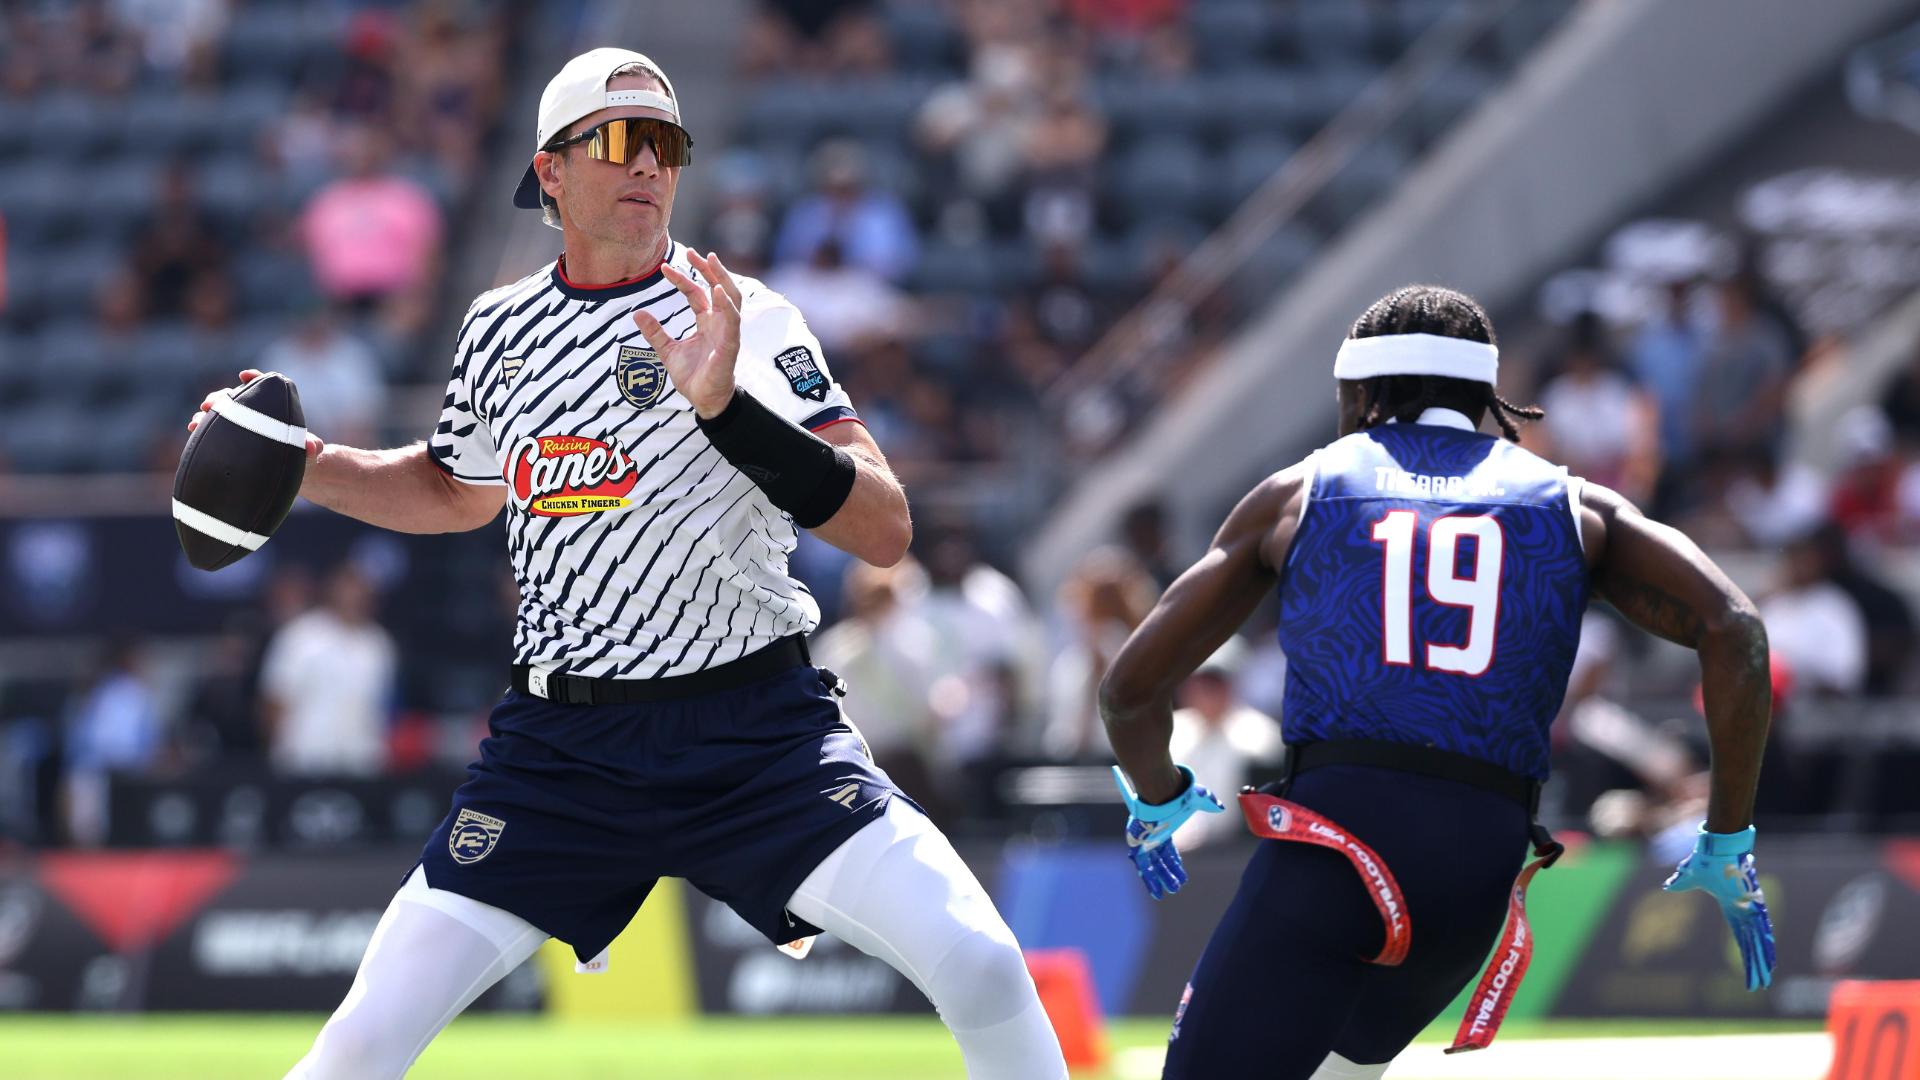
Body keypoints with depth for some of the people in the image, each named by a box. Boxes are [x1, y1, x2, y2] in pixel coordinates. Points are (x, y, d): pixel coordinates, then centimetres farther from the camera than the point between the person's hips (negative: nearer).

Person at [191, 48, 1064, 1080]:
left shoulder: (745, 320, -5)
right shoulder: (500, 331, 7)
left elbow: (885, 530, -16)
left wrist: (730, 408, -28)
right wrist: (309, 466, 13)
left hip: (755, 729, -2)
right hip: (561, 749, 3)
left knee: (982, 972, -20)